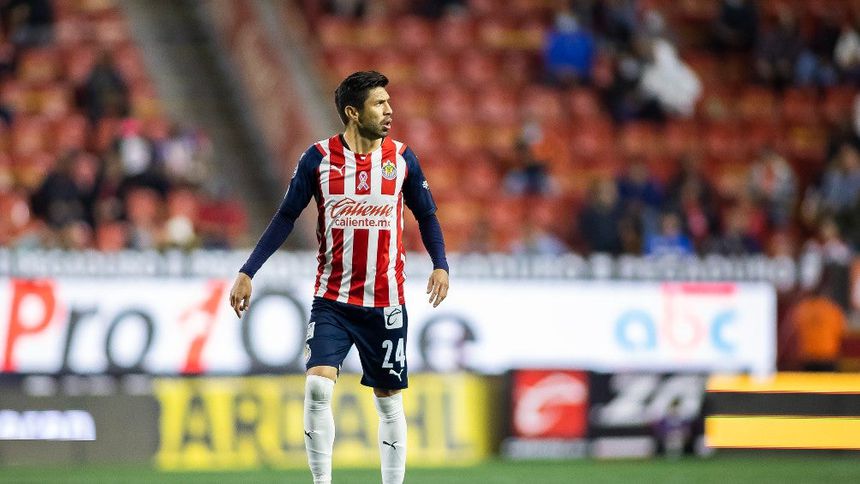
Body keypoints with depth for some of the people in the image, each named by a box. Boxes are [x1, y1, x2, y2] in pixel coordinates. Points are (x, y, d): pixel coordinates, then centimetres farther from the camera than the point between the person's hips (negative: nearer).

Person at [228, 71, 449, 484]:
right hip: (332, 300, -1)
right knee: (318, 386, -18)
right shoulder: (318, 159, -4)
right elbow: (285, 218, 2)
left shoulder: (402, 158, 0)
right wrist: (247, 272, -3)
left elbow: (426, 215, 11)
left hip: (385, 302, 1)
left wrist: (440, 265, -6)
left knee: (389, 399, 6)